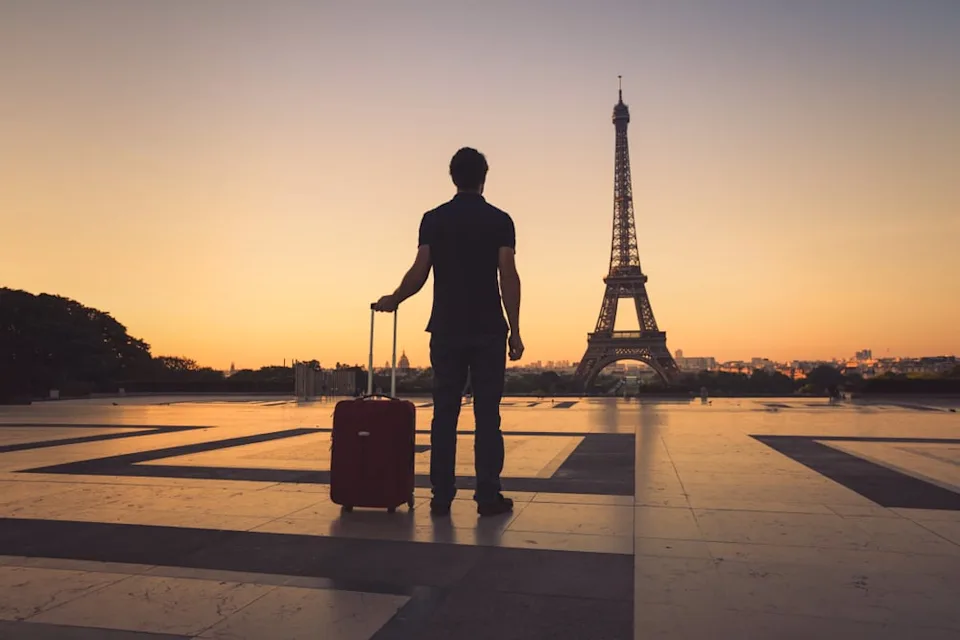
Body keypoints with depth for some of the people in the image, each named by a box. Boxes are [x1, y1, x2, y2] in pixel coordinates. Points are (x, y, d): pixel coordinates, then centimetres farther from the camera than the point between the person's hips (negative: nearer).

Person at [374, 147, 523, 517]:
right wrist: (515, 331, -3)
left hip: (446, 330, 2)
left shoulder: (433, 220, 5)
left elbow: (419, 273, -2)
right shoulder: (499, 220, 1)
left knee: (444, 414, 7)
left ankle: (441, 497, 11)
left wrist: (392, 301, 16)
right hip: (488, 332, -1)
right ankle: (488, 496, 7)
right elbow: (508, 278, -6)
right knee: (487, 415, 3)